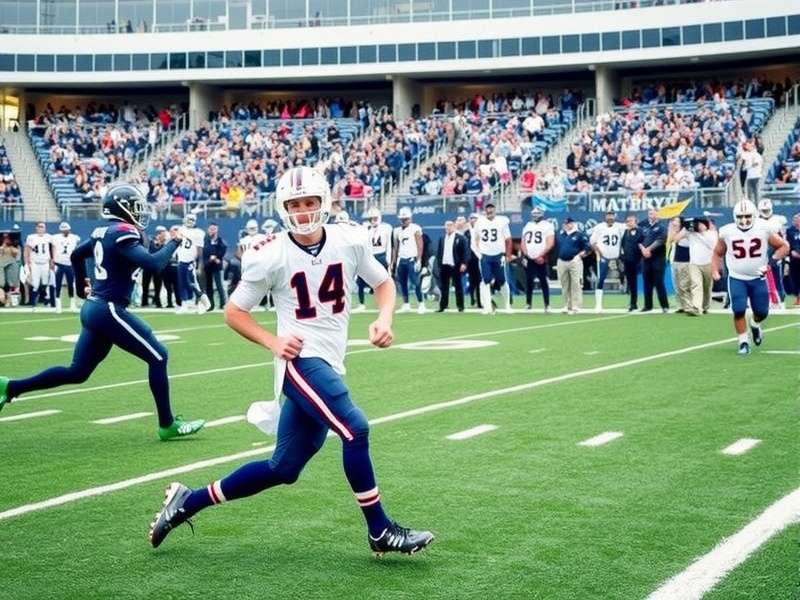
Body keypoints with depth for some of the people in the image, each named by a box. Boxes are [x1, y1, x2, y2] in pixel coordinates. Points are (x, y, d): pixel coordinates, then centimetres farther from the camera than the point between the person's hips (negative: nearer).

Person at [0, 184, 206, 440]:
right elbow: (153, 264, -25)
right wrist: (174, 242, -9)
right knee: (158, 357, -2)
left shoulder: (103, 232, 12)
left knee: (77, 372, 15)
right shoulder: (123, 234, -15)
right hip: (108, 311, -9)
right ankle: (167, 425, 4)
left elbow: (76, 255, 28)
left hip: (93, 308, 9)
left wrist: (82, 288, 41)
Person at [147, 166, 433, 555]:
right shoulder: (270, 257, -10)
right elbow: (233, 312, 1)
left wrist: (384, 319, -4)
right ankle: (380, 531, -7)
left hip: (330, 365, 6)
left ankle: (189, 501, 24)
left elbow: (383, 283, 16)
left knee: (283, 470, 10)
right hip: (301, 360, -6)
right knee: (355, 429, -23)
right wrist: (273, 342, -14)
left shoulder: (350, 241, 0)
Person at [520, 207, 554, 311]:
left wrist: (541, 255, -16)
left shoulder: (547, 225, 0)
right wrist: (525, 254, 1)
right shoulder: (527, 226, 17)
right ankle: (528, 303, 14)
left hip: (541, 259, -5)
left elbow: (550, 243, -8)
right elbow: (523, 242, 17)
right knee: (528, 281, 6)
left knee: (543, 281, -5)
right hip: (529, 259, 5)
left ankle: (547, 305, -2)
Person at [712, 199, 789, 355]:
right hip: (736, 279, -1)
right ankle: (743, 342, 5)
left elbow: (784, 246, 0)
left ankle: (755, 325, 43)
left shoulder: (763, 230, -10)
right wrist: (715, 271, -6)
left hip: (758, 278, 1)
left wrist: (772, 262, -15)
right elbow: (718, 253, 8)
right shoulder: (727, 232, -8)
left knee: (762, 312, 7)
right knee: (739, 311, -12)